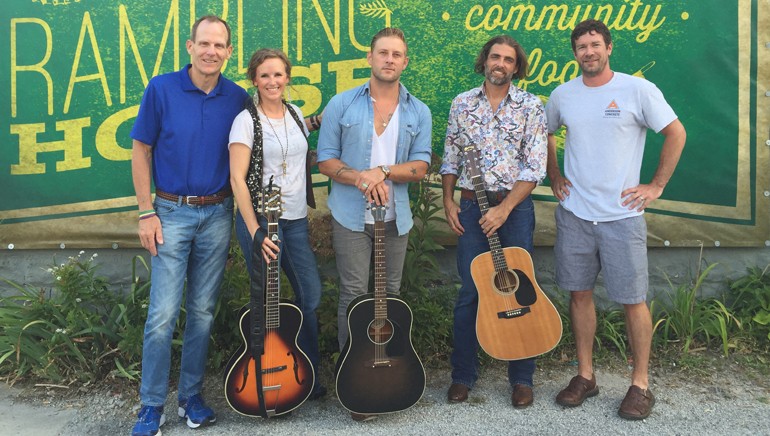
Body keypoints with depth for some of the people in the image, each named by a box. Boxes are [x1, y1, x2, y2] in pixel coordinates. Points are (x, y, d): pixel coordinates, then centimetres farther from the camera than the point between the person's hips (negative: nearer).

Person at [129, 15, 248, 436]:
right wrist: (146, 212, -5)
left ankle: (191, 396, 24)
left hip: (218, 214, 2)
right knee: (163, 313, -2)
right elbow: (141, 152, -1)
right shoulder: (161, 88, -4)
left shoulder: (238, 98, 1)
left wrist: (236, 214, 4)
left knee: (203, 311, 10)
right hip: (172, 212, -2)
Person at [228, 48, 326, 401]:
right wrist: (255, 231, -21)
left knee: (311, 294, 8)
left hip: (296, 219, 6)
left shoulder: (296, 114, 10)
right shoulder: (246, 120, -8)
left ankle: (308, 374, 26)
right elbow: (237, 178, -15)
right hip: (261, 220, -6)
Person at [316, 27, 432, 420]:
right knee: (354, 293, 0)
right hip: (351, 215, -2)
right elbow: (325, 160, -2)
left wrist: (383, 172, -18)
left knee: (390, 292, 11)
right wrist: (361, 179, -20)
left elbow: (419, 167, -1)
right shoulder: (342, 105, -1)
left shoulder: (418, 112, 5)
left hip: (396, 217, 3)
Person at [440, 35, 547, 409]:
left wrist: (505, 208, -15)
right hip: (471, 206, 2)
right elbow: (450, 157, 12)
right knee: (469, 291, 2)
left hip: (515, 206, -1)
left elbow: (535, 167, -7)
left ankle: (522, 378, 18)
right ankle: (463, 375, 16)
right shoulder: (462, 104, 8)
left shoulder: (530, 106, -1)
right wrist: (448, 201, 2)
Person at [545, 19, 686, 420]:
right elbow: (544, 135, 23)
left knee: (632, 300, 2)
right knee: (579, 293, 8)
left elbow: (676, 133, 0)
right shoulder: (562, 95, 7)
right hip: (573, 213, 4)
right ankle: (585, 375, 22)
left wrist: (656, 186, -3)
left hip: (621, 215, -3)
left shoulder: (638, 90, -5)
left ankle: (640, 384, 17)